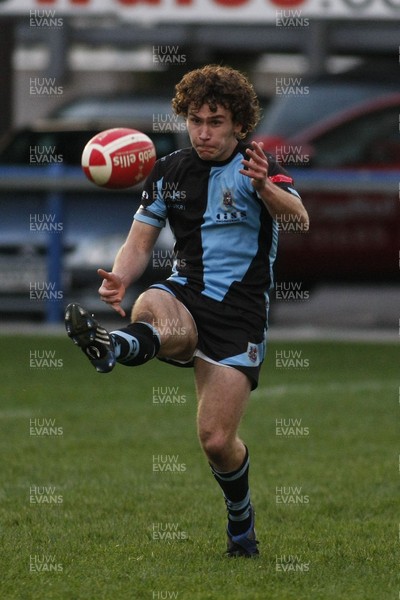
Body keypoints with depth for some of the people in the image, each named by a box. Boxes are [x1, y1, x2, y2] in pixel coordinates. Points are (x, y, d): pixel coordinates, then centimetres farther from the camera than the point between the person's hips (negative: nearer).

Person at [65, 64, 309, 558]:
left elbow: (298, 218, -24)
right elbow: (139, 244, 8)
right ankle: (114, 345, -69)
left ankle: (241, 521, 18)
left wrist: (266, 188, -46)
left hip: (240, 310, -3)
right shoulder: (169, 172, 8)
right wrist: (119, 277, -15)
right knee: (152, 309, -36)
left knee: (216, 440, -9)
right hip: (184, 297, 3)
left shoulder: (257, 166, -5)